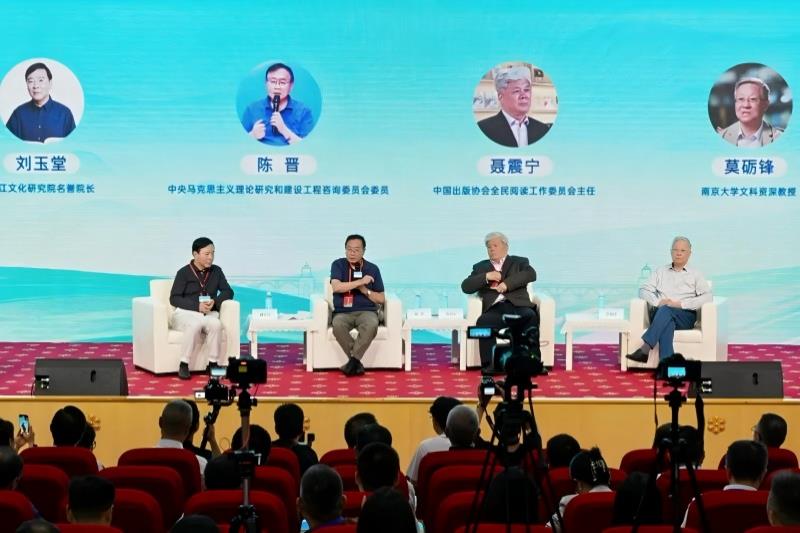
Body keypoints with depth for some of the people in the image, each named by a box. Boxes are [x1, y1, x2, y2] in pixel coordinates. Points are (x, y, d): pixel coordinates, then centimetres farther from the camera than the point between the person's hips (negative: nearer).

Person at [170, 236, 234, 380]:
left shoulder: (216, 271, 9)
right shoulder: (184, 273, -2)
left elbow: (228, 292, 9)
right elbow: (174, 299, -8)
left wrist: (215, 301, -13)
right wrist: (197, 306, -21)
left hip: (208, 313, 3)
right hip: (186, 312, -3)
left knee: (216, 324, -33)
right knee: (195, 325, -38)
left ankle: (213, 364, -24)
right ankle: (184, 365, -28)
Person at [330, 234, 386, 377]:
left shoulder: (373, 269, 7)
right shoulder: (338, 265, 3)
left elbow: (381, 299, 9)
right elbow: (336, 287, -16)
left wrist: (364, 290, -8)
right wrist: (361, 281, -14)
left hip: (366, 311, 0)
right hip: (343, 312, 0)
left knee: (372, 324, -36)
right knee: (337, 325, -37)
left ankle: (353, 361, -27)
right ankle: (356, 362, -24)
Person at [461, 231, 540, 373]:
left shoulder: (519, 262, 23)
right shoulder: (480, 267, 28)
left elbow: (531, 274, 1)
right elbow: (466, 287, 14)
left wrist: (507, 284, -10)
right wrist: (486, 276, -1)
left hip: (518, 305, -1)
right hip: (495, 309, 1)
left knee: (531, 317, -35)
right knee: (483, 322, -34)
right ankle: (490, 365, -36)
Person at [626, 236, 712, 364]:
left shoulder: (695, 274, 18)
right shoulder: (660, 271, 24)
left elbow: (708, 297, 2)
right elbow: (644, 290, 13)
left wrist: (680, 304, -10)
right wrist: (658, 302, -8)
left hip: (685, 316, -1)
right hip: (659, 313, 1)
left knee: (665, 310, -36)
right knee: (667, 322, -38)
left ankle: (645, 349, -50)